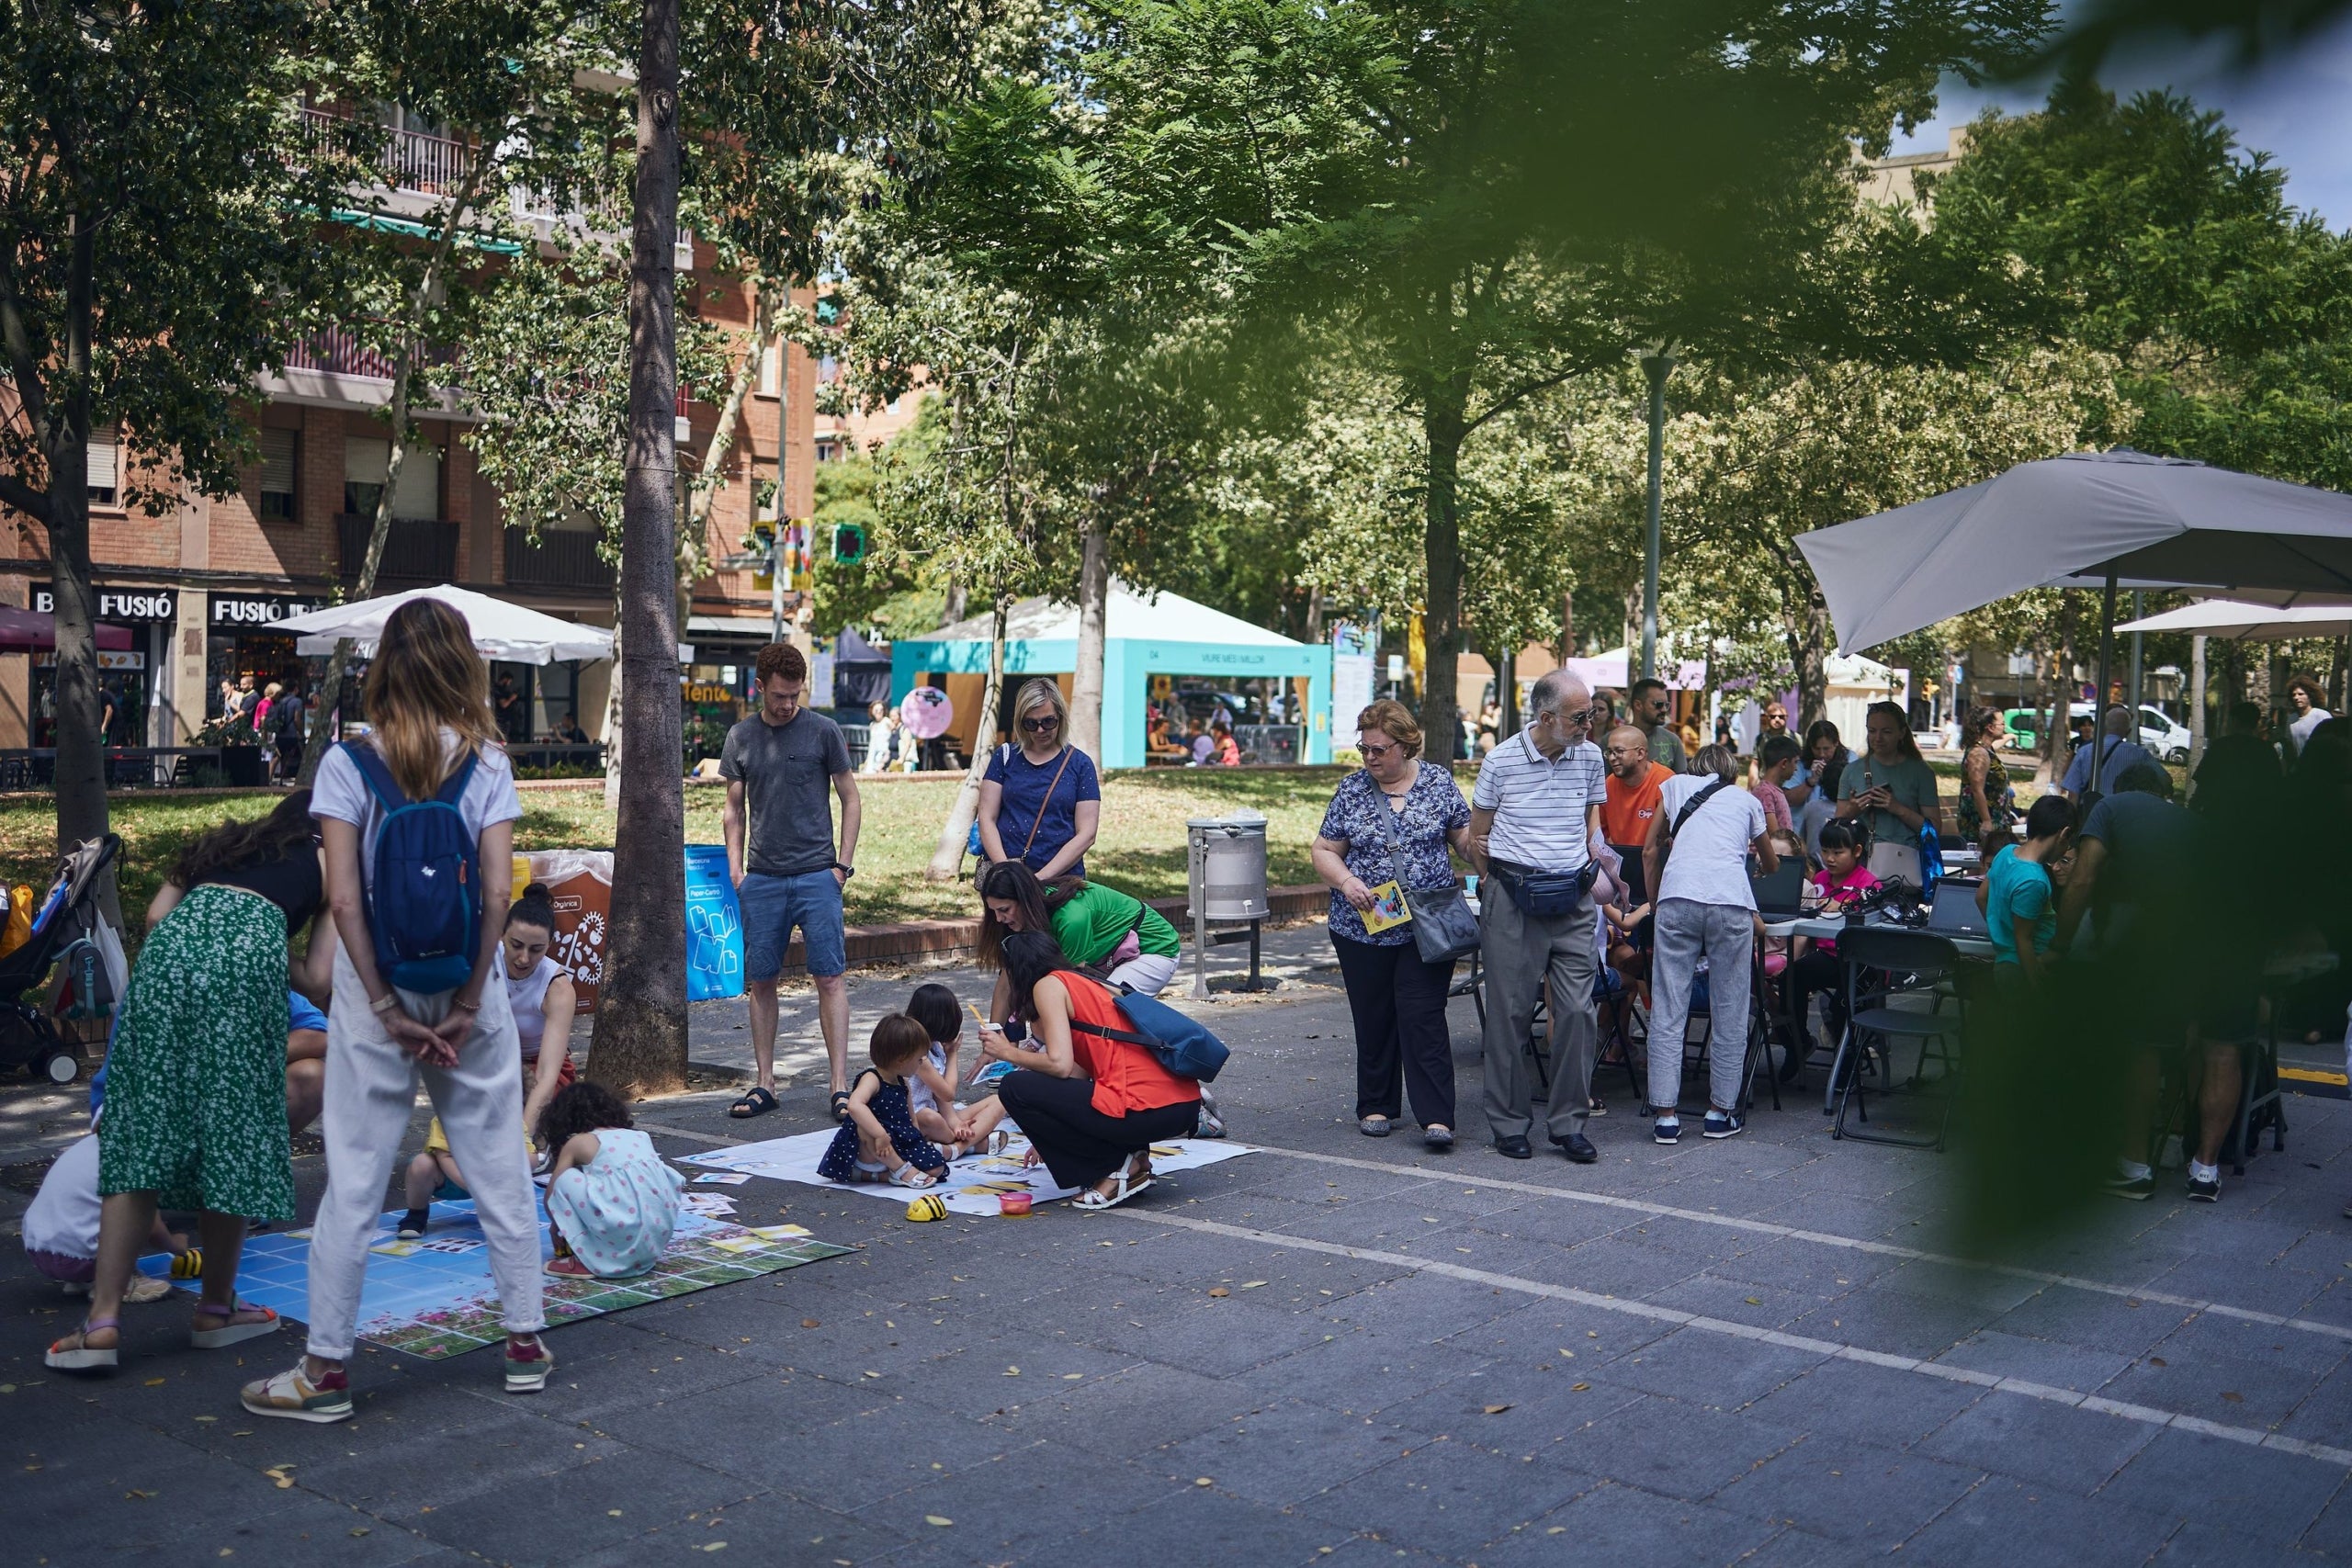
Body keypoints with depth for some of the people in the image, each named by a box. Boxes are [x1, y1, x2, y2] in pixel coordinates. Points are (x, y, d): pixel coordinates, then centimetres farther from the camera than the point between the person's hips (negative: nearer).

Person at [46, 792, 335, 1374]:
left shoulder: (226, 842, 35)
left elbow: (157, 914, 19)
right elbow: (317, 978, 15)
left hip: (172, 945, 3)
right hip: (250, 952, -3)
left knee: (142, 1130, 4)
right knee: (231, 1135, 7)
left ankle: (102, 1320, -2)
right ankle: (216, 1310, 18)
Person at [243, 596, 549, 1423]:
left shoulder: (348, 764, -4)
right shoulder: (487, 763, -2)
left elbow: (344, 898, -10)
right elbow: (497, 890, -9)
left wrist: (386, 1006, -7)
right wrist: (468, 1001, -5)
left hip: (378, 992, -1)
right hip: (467, 990, 1)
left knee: (355, 1177, 6)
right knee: (499, 1166, 11)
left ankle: (326, 1368, 13)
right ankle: (525, 1340, 19)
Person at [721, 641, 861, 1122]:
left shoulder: (823, 731, 0)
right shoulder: (740, 738, 8)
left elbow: (850, 798, 5)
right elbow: (735, 809, 15)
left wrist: (844, 864, -2)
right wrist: (735, 868, 5)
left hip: (816, 875, -3)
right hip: (761, 879, 3)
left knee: (829, 977, -5)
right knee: (761, 981, 5)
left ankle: (840, 1086, -2)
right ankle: (764, 1084, 14)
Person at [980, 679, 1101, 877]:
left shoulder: (1080, 764, 5)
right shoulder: (1005, 757, 11)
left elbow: (1086, 834, -1)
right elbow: (987, 818, 6)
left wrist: (1041, 877, -10)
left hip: (1060, 877, -1)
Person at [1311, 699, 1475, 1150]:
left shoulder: (1439, 782, 2)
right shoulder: (1352, 789, 3)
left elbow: (1464, 837, 8)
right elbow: (1323, 851, 6)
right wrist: (1345, 881, -13)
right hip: (1362, 927, 2)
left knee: (1423, 1017, -7)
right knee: (1373, 1019, 9)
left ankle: (1436, 1117, -5)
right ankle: (1376, 1106, 23)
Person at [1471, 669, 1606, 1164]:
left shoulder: (1590, 758, 5)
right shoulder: (1501, 761, -5)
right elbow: (1477, 837, 5)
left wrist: (1590, 872, 14)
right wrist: (1498, 884, 4)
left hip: (1573, 900, 3)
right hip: (1513, 900, -3)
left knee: (1578, 1010, 0)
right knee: (1510, 1012, 3)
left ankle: (1569, 1123, 10)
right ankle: (1509, 1124, 14)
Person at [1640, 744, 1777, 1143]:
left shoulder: (1676, 785, 23)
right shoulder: (1747, 801, 24)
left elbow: (1650, 851, 22)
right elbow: (1772, 864, 39)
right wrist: (1760, 864, 62)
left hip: (1678, 898, 0)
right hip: (1732, 901, 0)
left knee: (1667, 1011, 1)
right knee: (1729, 1013, 9)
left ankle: (1666, 1116, 0)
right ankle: (1721, 1112, 14)